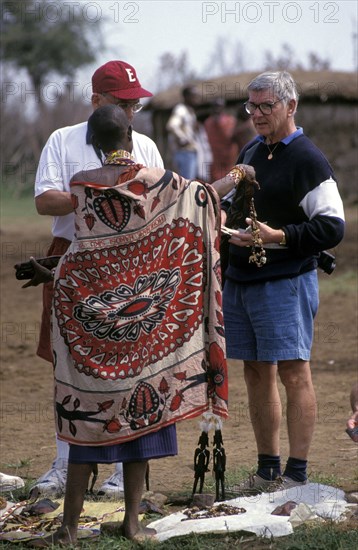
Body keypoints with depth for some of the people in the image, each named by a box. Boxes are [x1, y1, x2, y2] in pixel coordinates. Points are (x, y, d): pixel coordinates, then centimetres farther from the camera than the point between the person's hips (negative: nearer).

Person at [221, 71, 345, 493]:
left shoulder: (308, 161, -9)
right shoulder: (249, 153, 15)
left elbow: (332, 227, -14)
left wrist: (278, 236, -21)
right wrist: (222, 212, 7)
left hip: (286, 281, -8)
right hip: (240, 279, 8)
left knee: (293, 373, -7)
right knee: (257, 374, 11)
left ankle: (297, 475, -4)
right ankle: (267, 471, 19)